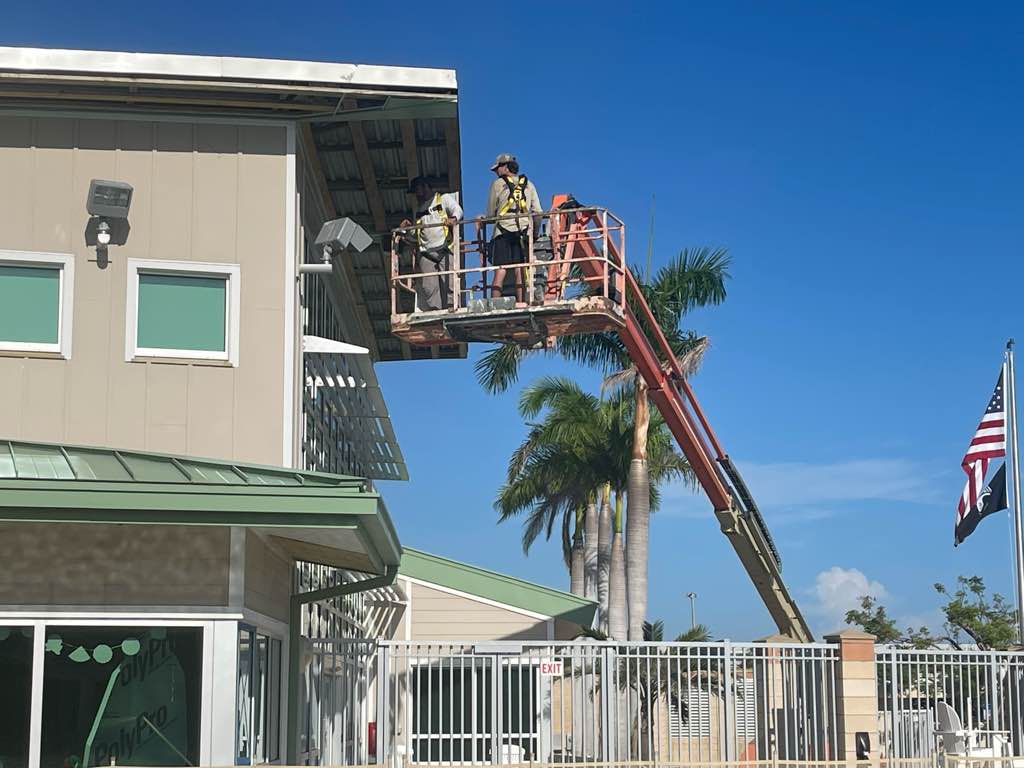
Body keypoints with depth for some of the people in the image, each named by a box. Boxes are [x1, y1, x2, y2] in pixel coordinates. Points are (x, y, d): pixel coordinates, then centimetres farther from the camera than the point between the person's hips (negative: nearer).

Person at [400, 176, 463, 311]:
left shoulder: (444, 199, 15)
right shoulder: (419, 209, 28)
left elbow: (458, 210, -4)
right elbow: (414, 237, 30)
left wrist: (454, 218, -26)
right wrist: (407, 229, 9)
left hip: (444, 249, -4)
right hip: (425, 252, 4)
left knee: (448, 283, -14)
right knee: (428, 287, -10)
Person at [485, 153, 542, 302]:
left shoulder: (497, 184, 4)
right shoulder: (529, 185, 14)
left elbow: (490, 213, 8)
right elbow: (538, 212, 12)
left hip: (503, 230, -3)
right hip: (523, 231, 3)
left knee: (500, 271, -6)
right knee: (520, 271, 1)